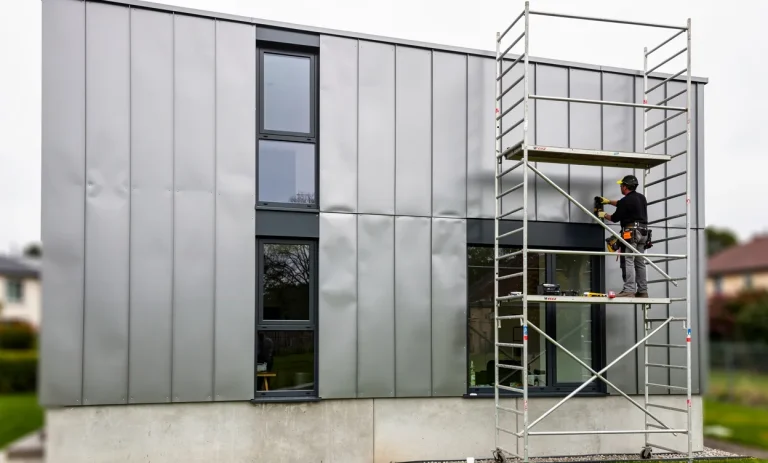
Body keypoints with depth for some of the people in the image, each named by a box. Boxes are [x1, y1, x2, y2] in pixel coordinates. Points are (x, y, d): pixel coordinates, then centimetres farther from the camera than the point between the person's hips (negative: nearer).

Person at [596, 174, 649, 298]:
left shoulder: (626, 200, -12)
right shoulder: (641, 197, 15)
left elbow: (615, 218, -2)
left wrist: (604, 215, 16)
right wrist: (609, 201, 36)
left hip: (631, 232, -9)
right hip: (643, 232, 9)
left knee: (628, 261, -11)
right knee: (640, 262, 10)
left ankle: (629, 290, -18)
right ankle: (642, 291, 11)